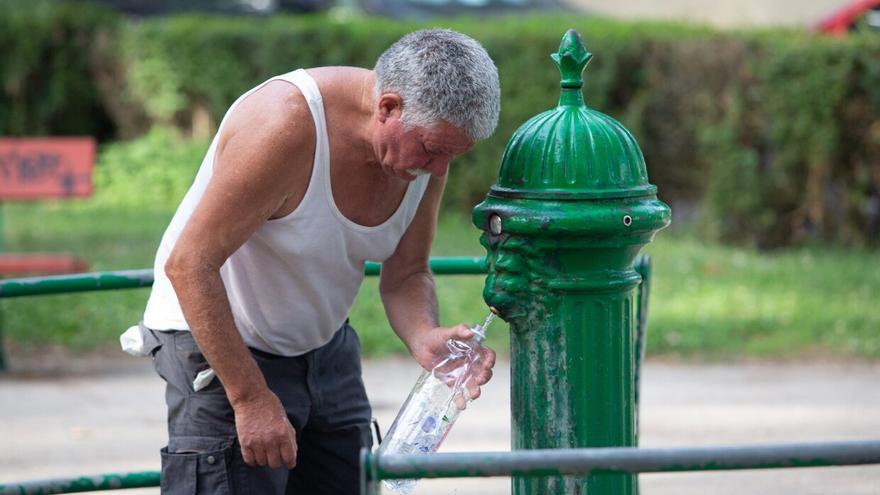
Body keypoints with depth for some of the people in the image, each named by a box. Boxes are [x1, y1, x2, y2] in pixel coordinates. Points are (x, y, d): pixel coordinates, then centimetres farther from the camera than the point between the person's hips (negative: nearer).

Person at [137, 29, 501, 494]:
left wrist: (424, 338, -20)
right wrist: (251, 397, -26)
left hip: (325, 346, 7)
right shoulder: (283, 124, -30)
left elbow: (405, 276, 3)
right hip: (217, 343, -7)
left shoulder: (428, 136, -9)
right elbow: (188, 264, -27)